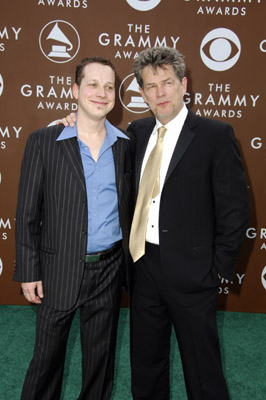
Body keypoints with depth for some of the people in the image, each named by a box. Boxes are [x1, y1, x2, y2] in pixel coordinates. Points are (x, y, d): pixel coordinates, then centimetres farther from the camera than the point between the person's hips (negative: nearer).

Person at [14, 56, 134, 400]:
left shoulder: (126, 146, 2)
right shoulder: (43, 141, -6)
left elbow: (129, 209, 8)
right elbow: (27, 213, -5)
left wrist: (131, 263, 7)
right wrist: (29, 272, -6)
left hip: (108, 269, 3)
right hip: (59, 270, -2)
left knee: (100, 355, 19)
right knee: (47, 355, 16)